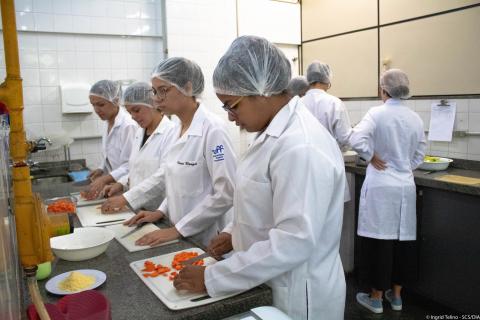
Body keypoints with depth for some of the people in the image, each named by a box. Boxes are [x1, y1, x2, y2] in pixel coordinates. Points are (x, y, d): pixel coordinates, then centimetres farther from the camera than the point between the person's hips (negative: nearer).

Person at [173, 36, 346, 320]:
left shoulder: (301, 147, -27)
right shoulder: (276, 132, 2)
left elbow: (294, 241, -29)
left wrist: (212, 279, -23)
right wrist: (236, 233, 3)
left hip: (299, 296, -8)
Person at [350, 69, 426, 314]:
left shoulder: (377, 113, -9)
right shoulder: (415, 118, 6)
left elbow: (356, 140, -24)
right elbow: (418, 157, 11)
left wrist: (372, 157, -8)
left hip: (380, 187, -5)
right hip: (406, 187, 5)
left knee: (379, 240, 4)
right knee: (403, 240, 13)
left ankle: (376, 298, 17)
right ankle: (396, 295, 27)